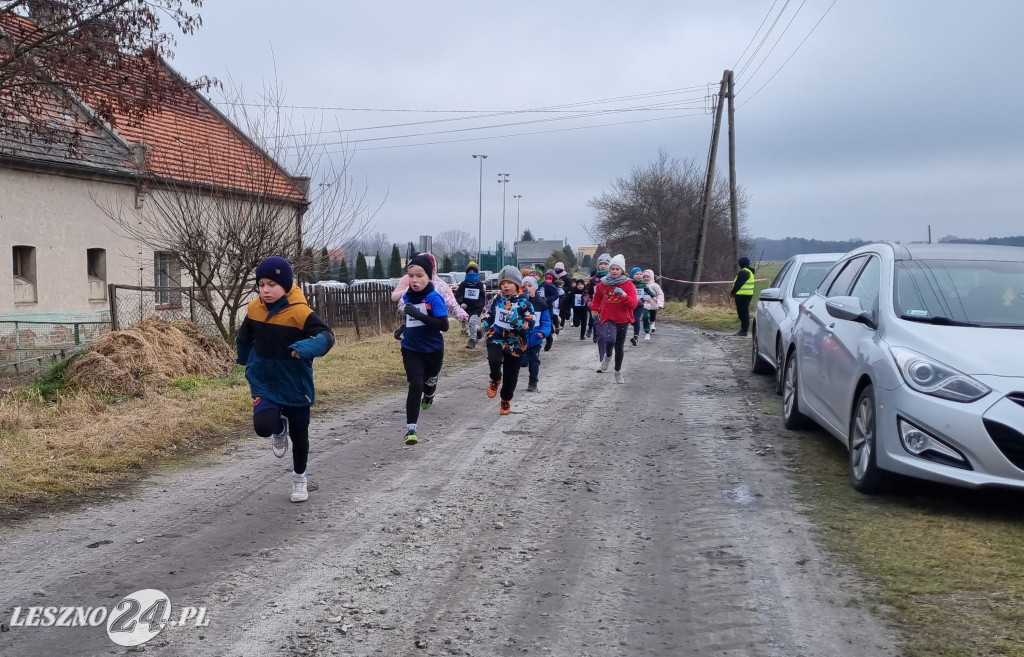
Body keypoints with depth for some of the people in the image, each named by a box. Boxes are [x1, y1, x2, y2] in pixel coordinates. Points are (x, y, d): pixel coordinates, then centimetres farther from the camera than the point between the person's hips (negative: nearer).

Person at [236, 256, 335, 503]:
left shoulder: (300, 312, -20)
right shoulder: (254, 309, -5)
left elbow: (326, 336, -26)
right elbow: (244, 337, 14)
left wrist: (307, 347, -46)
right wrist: (244, 360, 29)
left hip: (295, 386, -2)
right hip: (264, 383, 2)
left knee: (299, 434, 12)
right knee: (263, 425, -22)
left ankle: (299, 478, 38)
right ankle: (279, 428, 17)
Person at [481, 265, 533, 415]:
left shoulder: (524, 302, -7)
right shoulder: (497, 300, 5)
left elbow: (529, 323, -11)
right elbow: (488, 316, 20)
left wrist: (519, 324, -28)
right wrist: (487, 326, 4)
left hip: (515, 344, -1)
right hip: (496, 339, 1)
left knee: (510, 375, 8)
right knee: (494, 360, -31)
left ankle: (506, 401, 32)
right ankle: (495, 380, 2)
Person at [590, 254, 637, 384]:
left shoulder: (628, 284, -6)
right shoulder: (603, 284, 2)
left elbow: (633, 304, -15)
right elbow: (597, 298, 22)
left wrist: (624, 295, -29)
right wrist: (594, 309, 14)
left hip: (623, 320, 0)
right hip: (607, 318, 0)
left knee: (619, 346, 11)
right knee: (610, 340, -26)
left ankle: (618, 371, 31)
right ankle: (607, 357, 7)